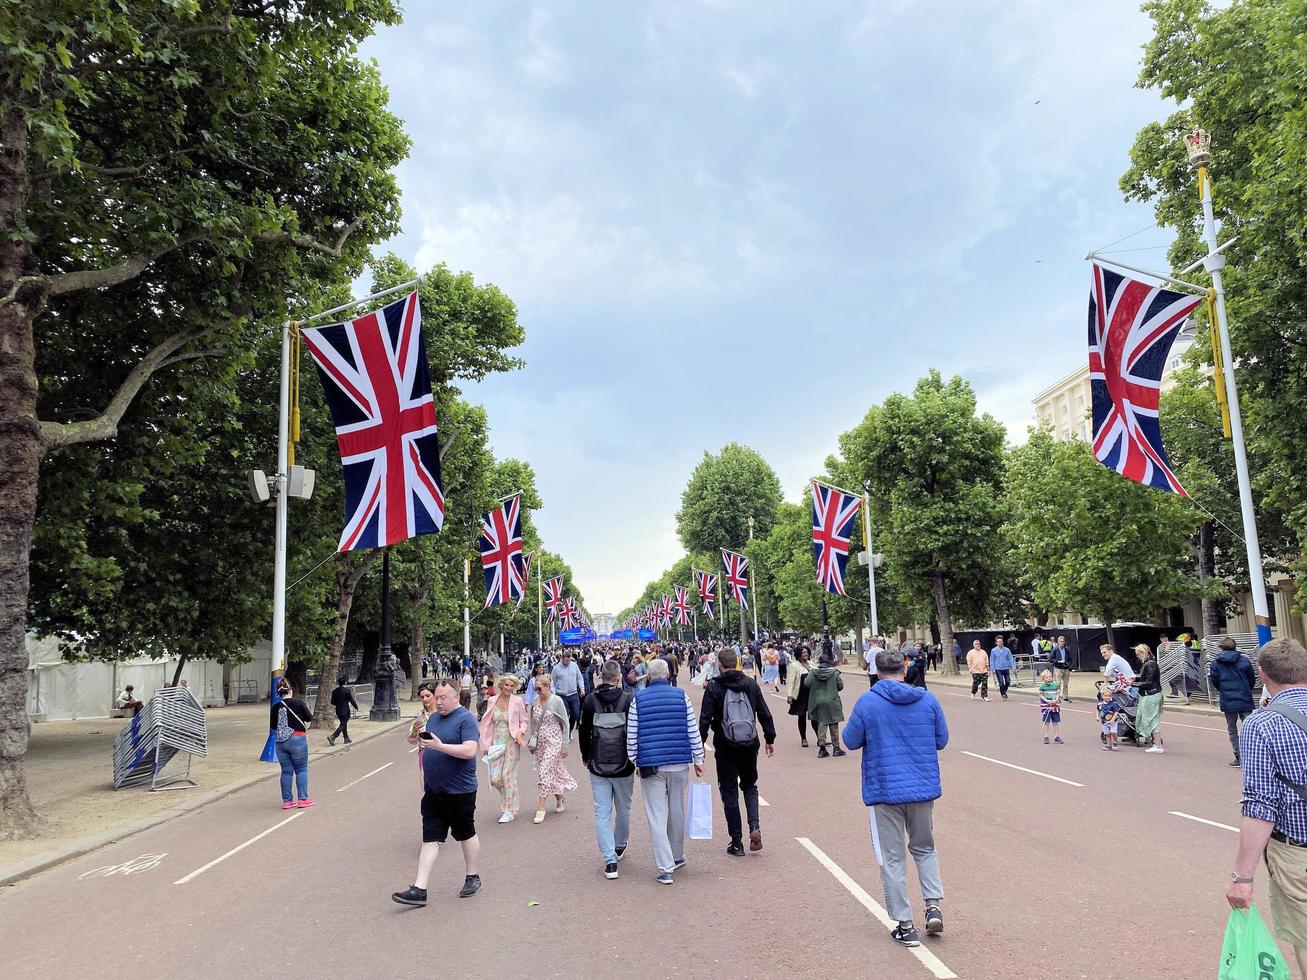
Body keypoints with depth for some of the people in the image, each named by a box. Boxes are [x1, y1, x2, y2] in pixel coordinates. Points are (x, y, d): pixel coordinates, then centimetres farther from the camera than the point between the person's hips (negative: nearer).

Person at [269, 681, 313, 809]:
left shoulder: (275, 706, 0)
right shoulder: (298, 703, -9)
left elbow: (272, 726, 9)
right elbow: (309, 719, 1)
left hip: (280, 741, 4)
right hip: (297, 740, -3)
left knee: (286, 771, 11)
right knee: (301, 770, 7)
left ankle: (287, 800, 14)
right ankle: (302, 799, 5)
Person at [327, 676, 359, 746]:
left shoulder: (335, 691, 2)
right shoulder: (347, 690, -15)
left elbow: (332, 702, 6)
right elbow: (351, 700, -10)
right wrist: (356, 707, 6)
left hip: (338, 711, 6)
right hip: (345, 711, -6)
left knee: (343, 724, 18)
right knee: (343, 725, -2)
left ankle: (346, 739, 25)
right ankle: (332, 737, -17)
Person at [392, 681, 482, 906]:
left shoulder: (466, 719, -14)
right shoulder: (433, 717, 10)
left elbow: (469, 751, -25)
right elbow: (426, 746, 22)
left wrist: (439, 746, -31)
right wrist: (422, 741, -2)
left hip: (459, 791, -6)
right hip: (433, 790, 6)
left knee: (466, 834, 11)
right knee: (430, 838, 4)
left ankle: (472, 877, 29)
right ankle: (419, 889, 4)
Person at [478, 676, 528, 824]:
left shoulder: (517, 701, -5)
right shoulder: (492, 701, 3)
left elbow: (525, 721, 4)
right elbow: (487, 724, 10)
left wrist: (521, 731, -16)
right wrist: (486, 744, 7)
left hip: (512, 743, -3)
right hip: (496, 743, 3)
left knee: (508, 776, -3)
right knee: (495, 778, -1)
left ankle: (510, 810, 10)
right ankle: (510, 799, 27)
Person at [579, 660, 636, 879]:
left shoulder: (590, 701, -4)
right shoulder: (628, 701, -8)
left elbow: (583, 732, 4)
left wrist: (586, 756, 19)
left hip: (598, 766, 0)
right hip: (624, 765, 0)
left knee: (602, 813, 3)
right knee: (623, 809, 20)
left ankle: (610, 861, -3)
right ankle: (620, 846, 38)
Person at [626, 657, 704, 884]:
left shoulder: (638, 699, -1)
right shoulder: (681, 696, 1)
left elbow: (631, 736, -1)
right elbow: (693, 730, 1)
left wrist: (633, 761, 9)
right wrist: (698, 759, 9)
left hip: (650, 764, -2)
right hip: (679, 763, 2)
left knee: (657, 817, 2)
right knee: (677, 812, 17)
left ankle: (665, 868, -1)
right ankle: (677, 857, 31)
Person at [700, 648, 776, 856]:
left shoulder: (713, 687, -9)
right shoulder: (751, 684, 1)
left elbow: (705, 719, -11)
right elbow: (765, 714, 4)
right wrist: (770, 739, 14)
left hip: (725, 748, -3)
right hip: (749, 745, 3)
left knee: (729, 792, 8)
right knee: (749, 785, 21)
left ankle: (736, 842, 9)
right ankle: (755, 826, 0)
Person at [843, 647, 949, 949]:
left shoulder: (867, 703, -12)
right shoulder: (927, 699, -2)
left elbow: (851, 740, -4)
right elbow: (942, 740, 6)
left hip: (884, 790, -3)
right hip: (923, 788, 3)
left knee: (892, 858, 8)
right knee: (924, 847, 24)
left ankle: (905, 926, 11)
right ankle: (933, 904, 10)